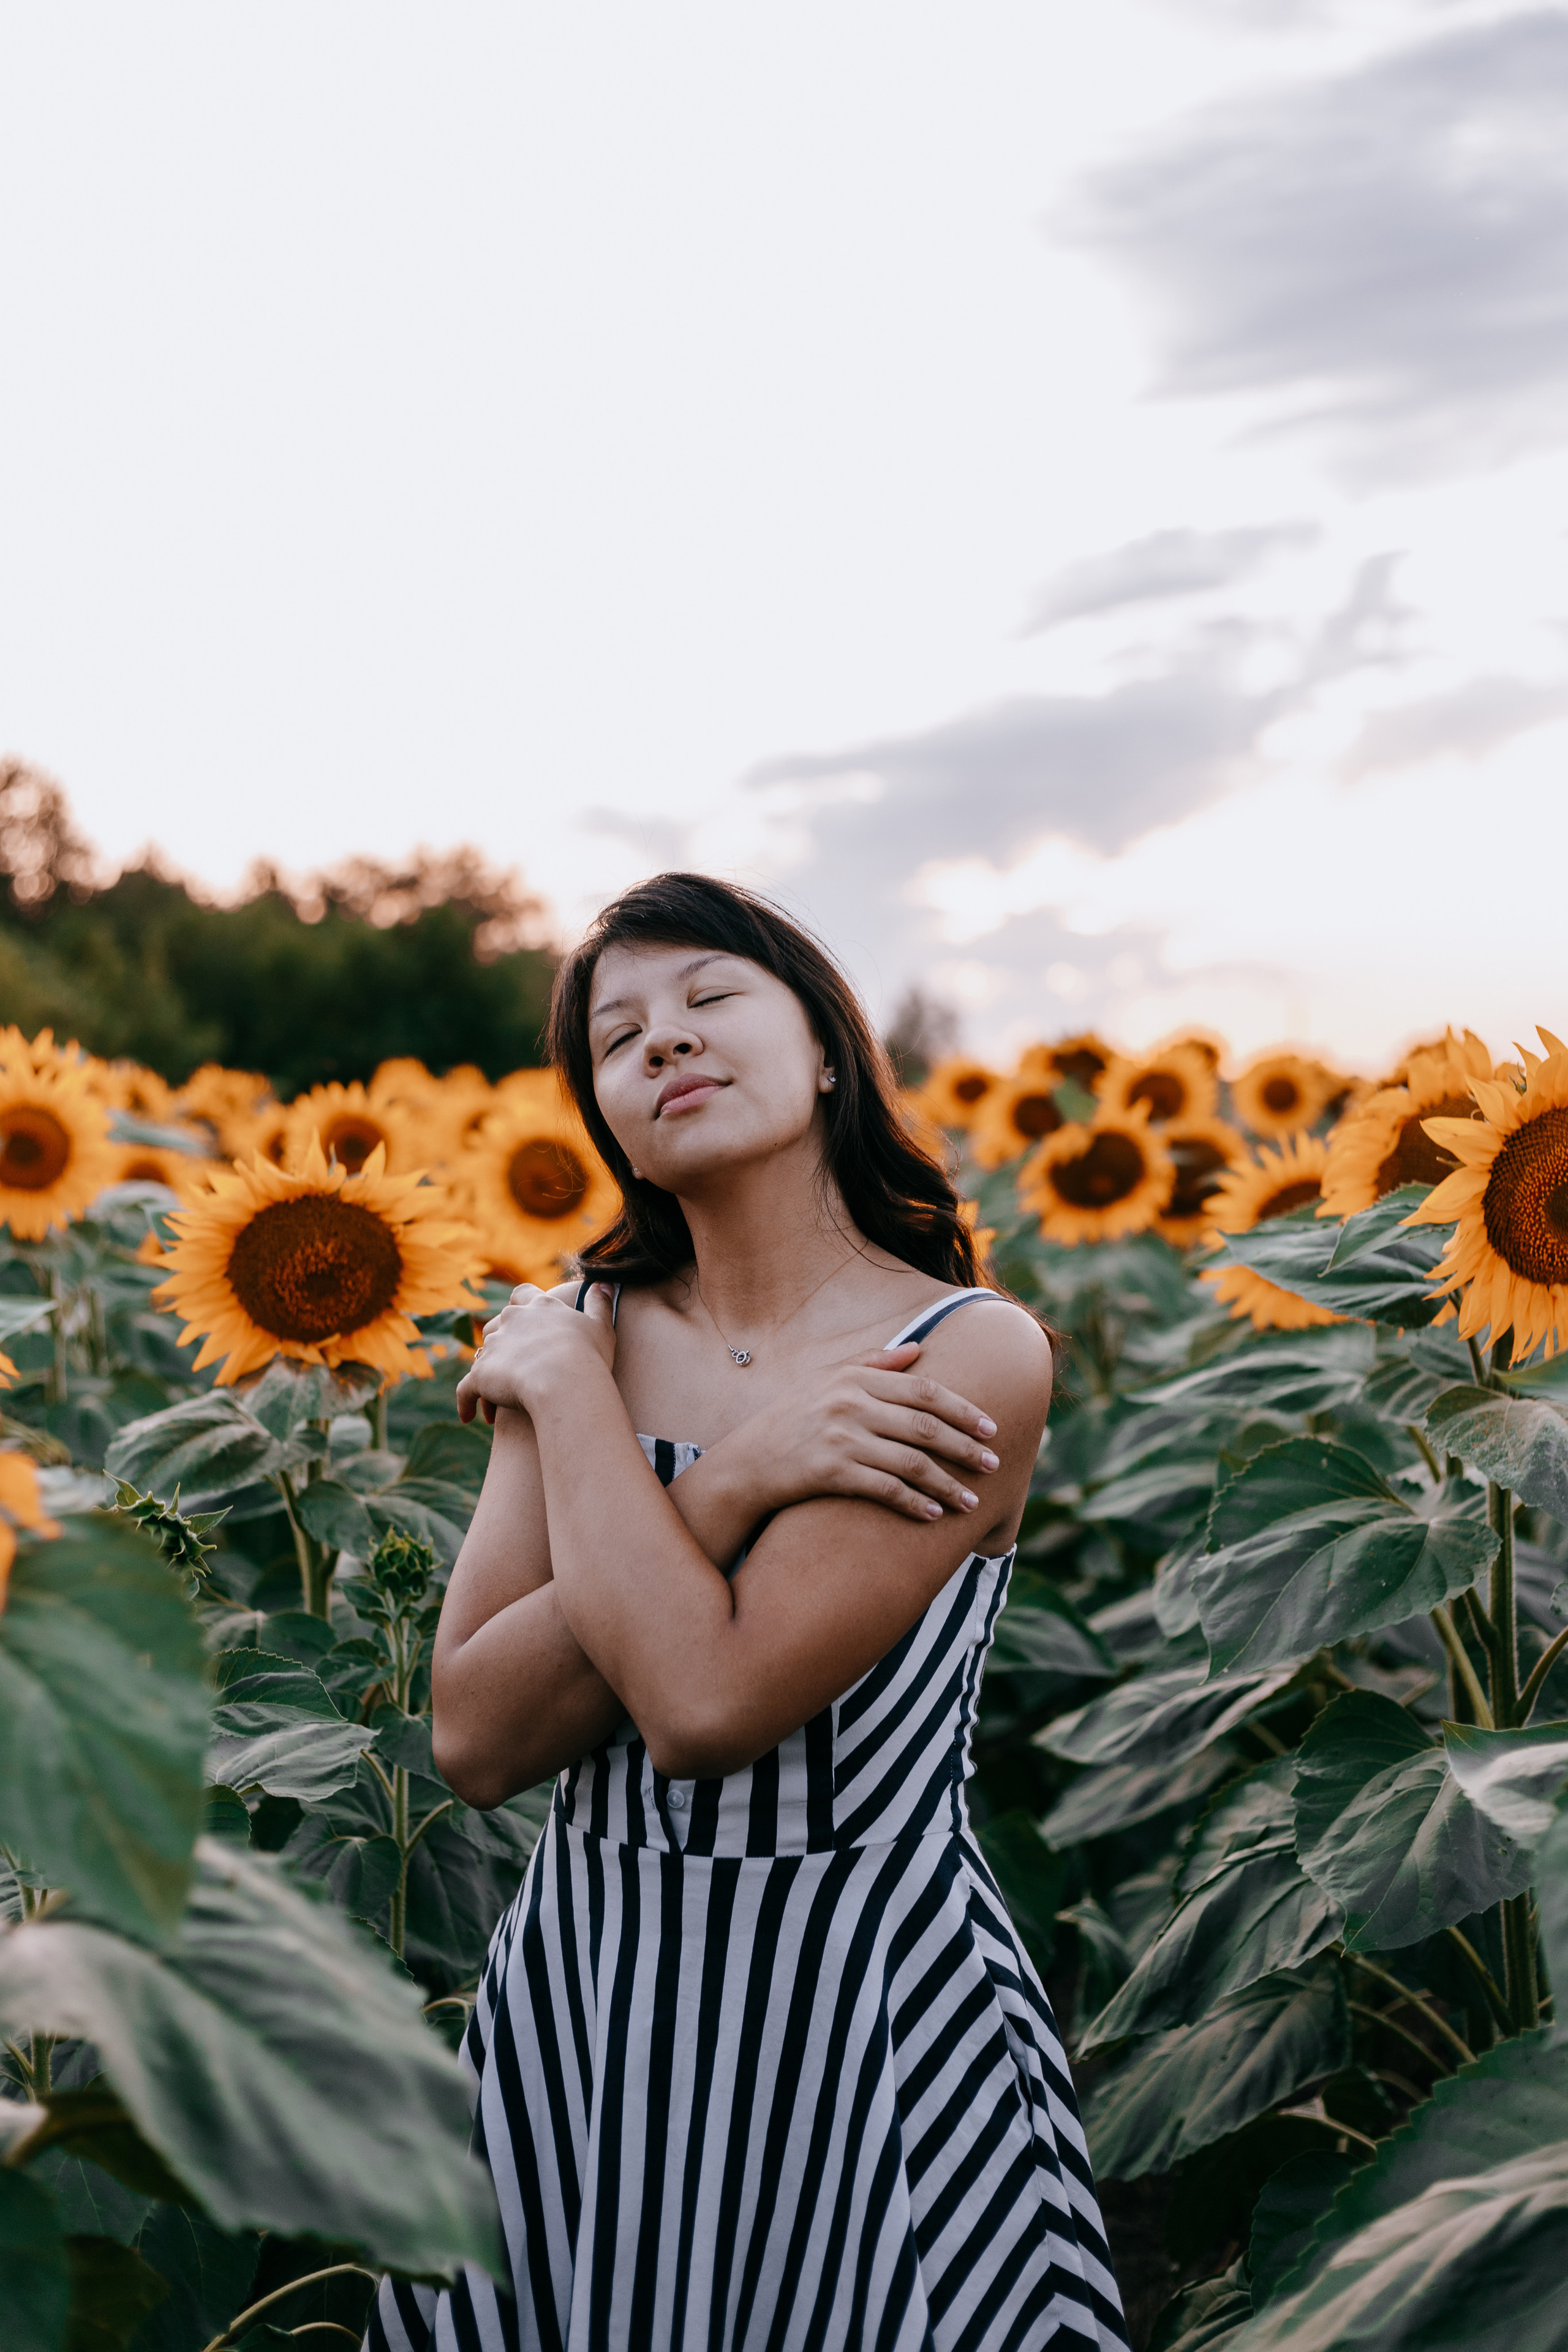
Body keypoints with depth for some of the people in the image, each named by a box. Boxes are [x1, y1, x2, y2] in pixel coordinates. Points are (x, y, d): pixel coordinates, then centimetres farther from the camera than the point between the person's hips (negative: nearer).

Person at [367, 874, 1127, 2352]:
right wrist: (737, 1482, -19)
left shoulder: (974, 1356, -12)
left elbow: (709, 1706, -23)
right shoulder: (589, 1328, 1)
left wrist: (567, 1385, -13)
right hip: (584, 2005, 4)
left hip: (874, 2010, -4)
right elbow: (476, 1740, -10)